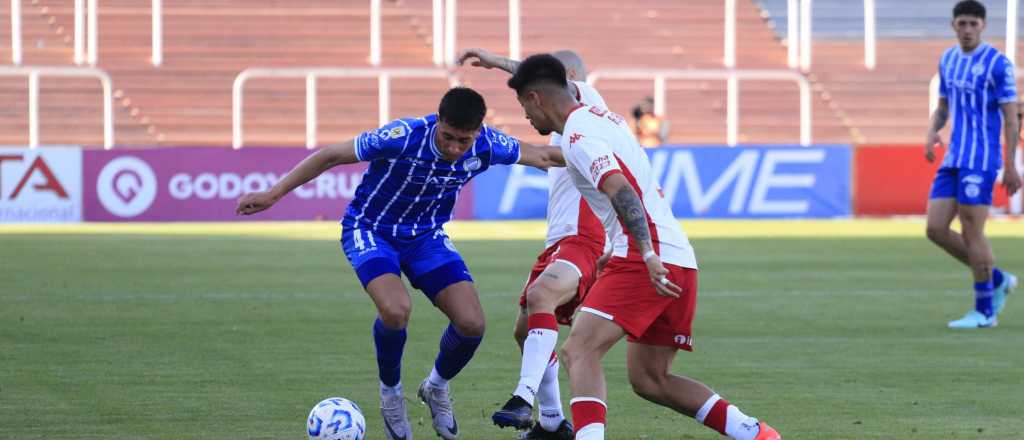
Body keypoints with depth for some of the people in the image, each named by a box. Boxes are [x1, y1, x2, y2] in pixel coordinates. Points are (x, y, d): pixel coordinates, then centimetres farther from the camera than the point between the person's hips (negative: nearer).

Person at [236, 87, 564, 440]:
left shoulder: (487, 146, -19)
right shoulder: (404, 137, -32)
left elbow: (540, 156, 2)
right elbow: (331, 156, -23)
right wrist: (273, 194, -22)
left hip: (426, 235, 4)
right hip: (369, 231, -4)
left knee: (471, 323, -13)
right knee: (396, 310, -32)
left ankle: (437, 387, 20)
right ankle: (390, 393, -1)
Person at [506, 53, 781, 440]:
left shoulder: (578, 134, -9)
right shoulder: (602, 118, 20)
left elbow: (621, 192, -23)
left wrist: (648, 256, -31)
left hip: (647, 261, -10)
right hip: (679, 261, 10)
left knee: (579, 351, -16)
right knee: (648, 379, 14)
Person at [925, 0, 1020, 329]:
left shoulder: (997, 64, -9)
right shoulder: (948, 60, 12)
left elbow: (1010, 117, -9)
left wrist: (1011, 167, -13)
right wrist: (931, 134, 0)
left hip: (981, 160, -7)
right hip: (953, 159, 7)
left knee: (972, 233, -7)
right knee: (936, 229, 1)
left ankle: (984, 311, 4)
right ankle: (997, 280, 17)